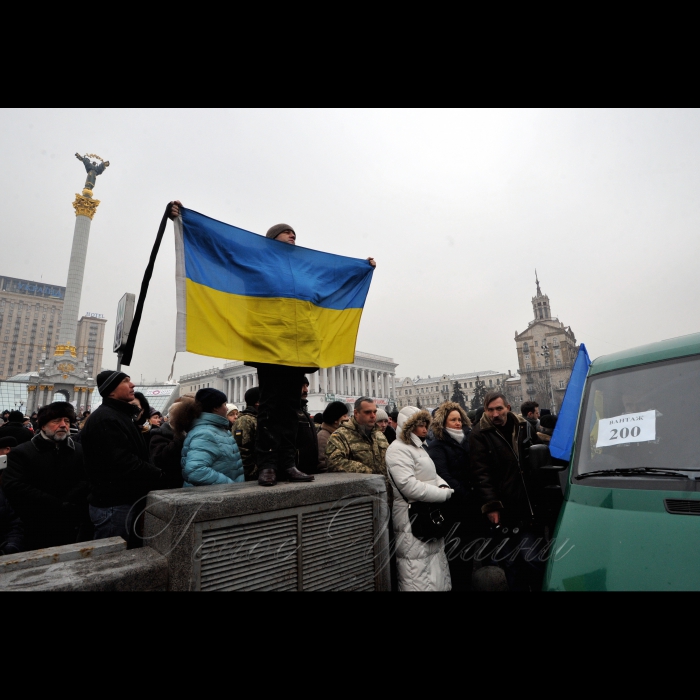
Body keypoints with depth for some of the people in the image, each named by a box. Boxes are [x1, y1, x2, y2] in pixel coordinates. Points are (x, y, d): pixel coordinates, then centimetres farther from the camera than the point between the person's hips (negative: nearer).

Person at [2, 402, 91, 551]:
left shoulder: (80, 452, 6)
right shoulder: (22, 453, -1)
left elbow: (87, 482, -4)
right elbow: (13, 487, -13)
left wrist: (66, 503, -20)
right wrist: (58, 505, -17)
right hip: (38, 531, -1)